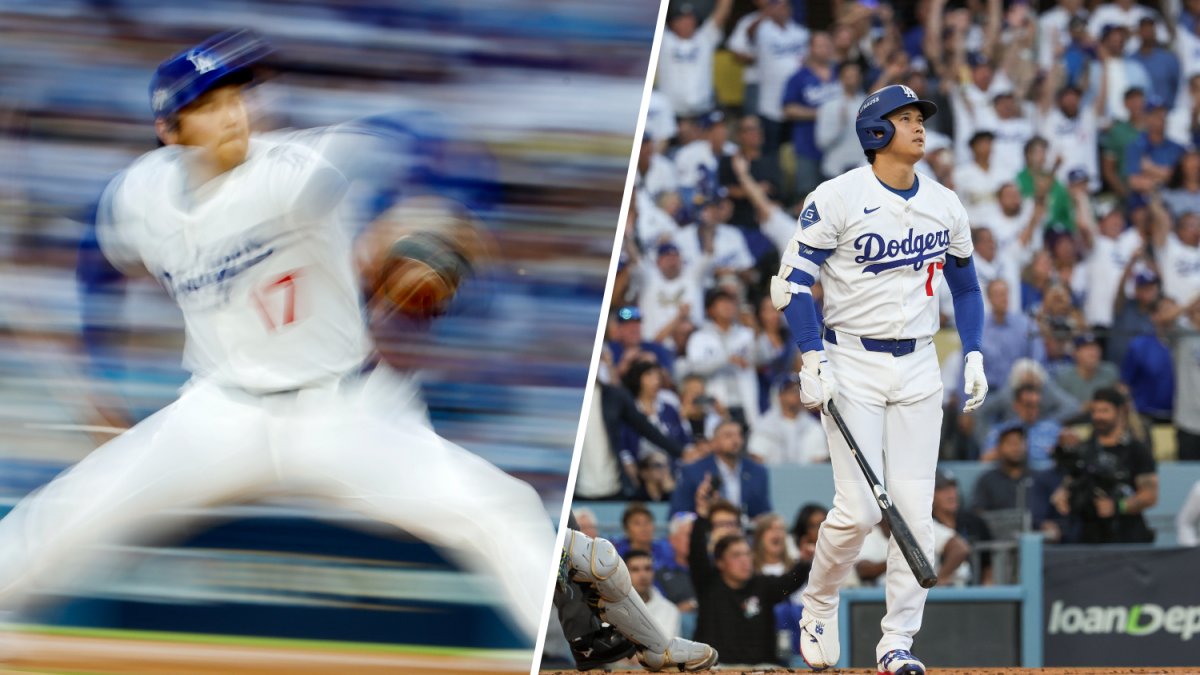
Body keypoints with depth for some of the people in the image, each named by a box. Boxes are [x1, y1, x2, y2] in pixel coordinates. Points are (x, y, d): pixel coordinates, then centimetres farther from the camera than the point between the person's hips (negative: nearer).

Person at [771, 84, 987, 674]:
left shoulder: (945, 205, 7)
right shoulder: (838, 198, -8)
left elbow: (964, 286, 20)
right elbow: (792, 281, -8)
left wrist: (974, 355, 9)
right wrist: (814, 359, -17)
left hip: (918, 367, 4)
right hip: (853, 365, -4)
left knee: (916, 510, -3)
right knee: (859, 509, -11)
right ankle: (818, 609, 14)